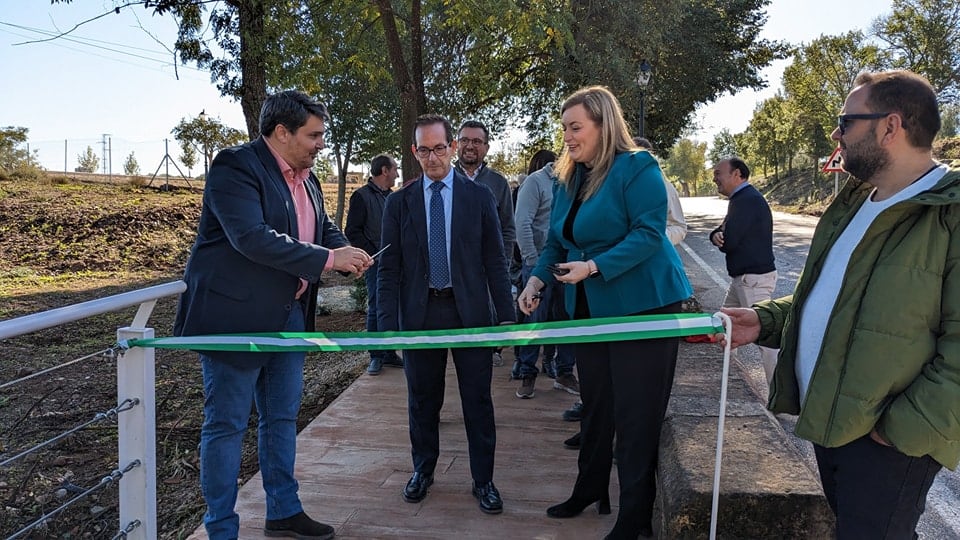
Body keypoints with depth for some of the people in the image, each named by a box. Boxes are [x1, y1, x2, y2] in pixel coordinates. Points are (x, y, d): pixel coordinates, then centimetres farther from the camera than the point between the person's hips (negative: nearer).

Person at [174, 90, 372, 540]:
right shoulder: (235, 166, -16)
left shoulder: (305, 177, 10)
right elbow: (254, 238, -28)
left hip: (289, 314, 9)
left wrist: (348, 252, -4)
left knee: (282, 418, 17)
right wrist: (328, 260, -26)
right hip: (235, 316, -8)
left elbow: (324, 228, 19)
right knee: (226, 426, 4)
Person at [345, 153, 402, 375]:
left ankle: (389, 353, 19)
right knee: (375, 309, -1)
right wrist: (374, 255, -13)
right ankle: (376, 356, 9)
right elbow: (352, 232, -9)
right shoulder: (362, 196, -5)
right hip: (376, 263, -6)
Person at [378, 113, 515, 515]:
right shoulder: (399, 202, 4)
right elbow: (389, 269, 2)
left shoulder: (479, 196, 2)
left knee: (478, 400, 7)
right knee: (422, 401, 14)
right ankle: (423, 470, 34)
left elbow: (495, 261, 2)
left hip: (470, 312, -1)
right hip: (420, 313, 1)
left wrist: (507, 315, -3)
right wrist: (387, 324, -4)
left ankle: (483, 479, 22)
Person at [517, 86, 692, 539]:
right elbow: (556, 241, 11)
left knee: (636, 412, -1)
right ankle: (590, 489, 35)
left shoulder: (637, 168, -12)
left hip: (643, 306, -7)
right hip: (591, 308, 8)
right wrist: (537, 279, -6)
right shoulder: (567, 179, 10)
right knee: (595, 403, 17)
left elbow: (649, 233, -20)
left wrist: (594, 267, -28)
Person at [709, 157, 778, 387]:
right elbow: (722, 233, 14)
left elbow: (729, 242, -23)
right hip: (742, 277, 11)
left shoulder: (749, 200, -18)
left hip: (754, 278, -11)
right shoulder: (739, 199, 16)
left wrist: (721, 237, 1)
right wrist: (717, 235, -11)